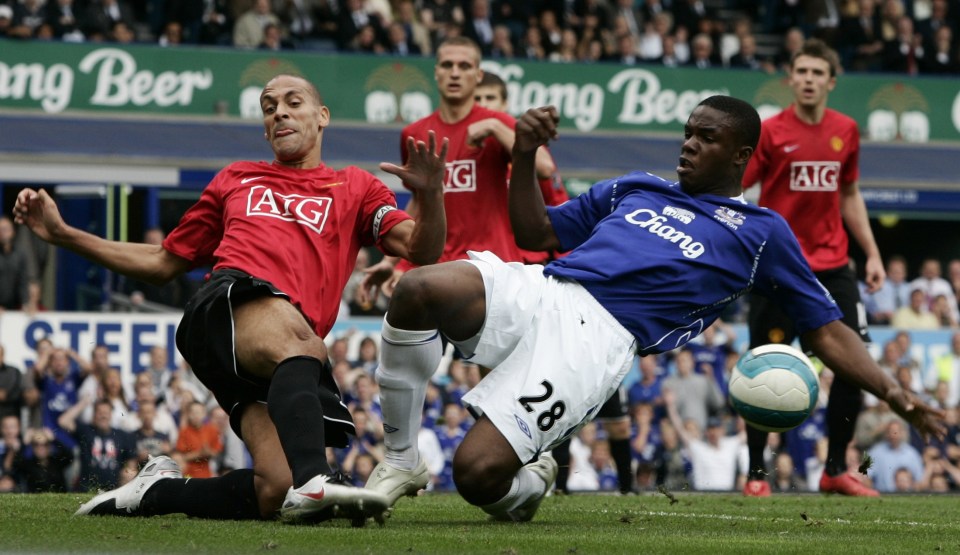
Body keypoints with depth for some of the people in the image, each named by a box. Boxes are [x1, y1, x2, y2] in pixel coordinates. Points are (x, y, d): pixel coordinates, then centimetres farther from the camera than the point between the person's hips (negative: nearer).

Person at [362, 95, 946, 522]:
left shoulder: (761, 232, 17)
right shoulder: (634, 188, 29)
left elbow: (826, 330, 16)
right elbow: (536, 232, 33)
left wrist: (893, 393, 2)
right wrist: (526, 156, 17)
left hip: (597, 338, -4)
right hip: (535, 289, 5)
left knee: (478, 473, -25)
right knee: (420, 290, -30)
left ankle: (531, 482, 15)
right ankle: (399, 461, -10)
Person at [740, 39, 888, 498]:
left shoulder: (845, 131, 7)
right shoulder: (770, 132, -7)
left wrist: (872, 253, 15)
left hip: (832, 266, 4)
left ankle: (835, 471, 12)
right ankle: (756, 473, 9)